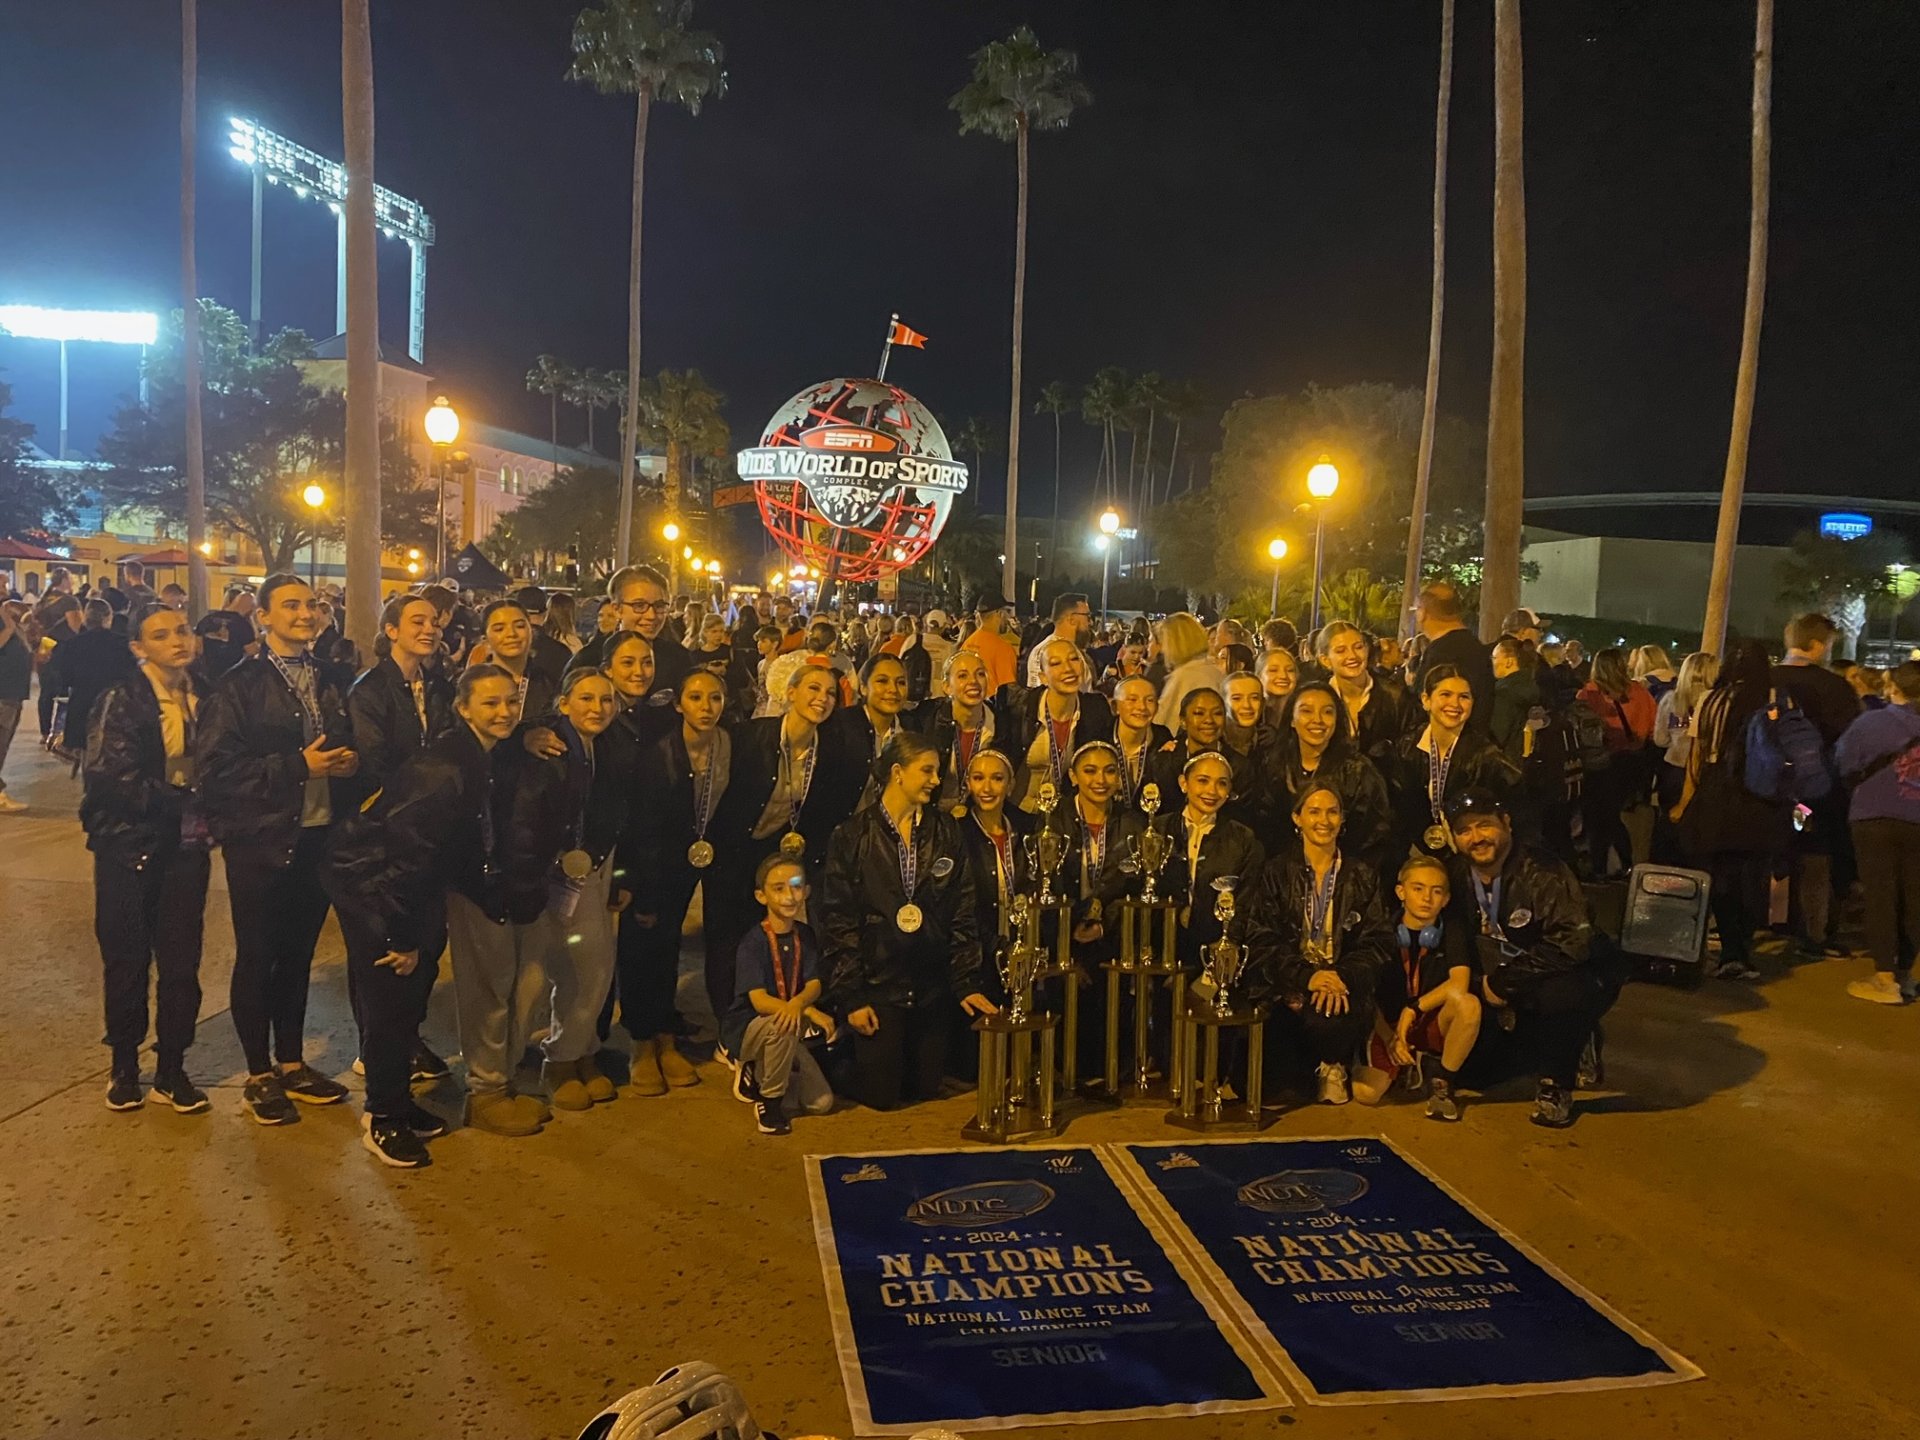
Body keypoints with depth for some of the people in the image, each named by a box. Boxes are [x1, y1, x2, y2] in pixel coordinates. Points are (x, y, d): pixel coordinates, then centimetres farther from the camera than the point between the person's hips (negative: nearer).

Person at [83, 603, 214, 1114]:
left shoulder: (203, 696, 5)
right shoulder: (122, 701, -8)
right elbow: (108, 778, -15)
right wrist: (179, 800, -15)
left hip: (186, 845, 3)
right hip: (130, 846, -3)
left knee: (182, 959, 5)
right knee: (127, 957, 7)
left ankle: (172, 1069, 18)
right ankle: (124, 1066, 24)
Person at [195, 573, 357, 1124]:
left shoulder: (329, 683, 11)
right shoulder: (238, 687, -8)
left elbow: (347, 747, 20)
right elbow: (214, 767, -16)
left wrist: (349, 761, -3)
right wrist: (297, 765, -18)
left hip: (317, 837, 5)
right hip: (260, 839, -5)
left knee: (298, 954, 16)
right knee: (256, 957, 7)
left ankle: (292, 1064, 29)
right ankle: (260, 1075, 21)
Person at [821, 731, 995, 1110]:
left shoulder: (944, 830, 5)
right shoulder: (853, 836, -5)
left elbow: (963, 912, 4)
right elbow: (837, 922, -5)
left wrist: (967, 983, -1)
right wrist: (850, 997, -8)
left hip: (932, 989, 3)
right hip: (878, 987, -3)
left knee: (926, 1093, 9)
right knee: (879, 1097, 2)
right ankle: (846, 1067, 33)